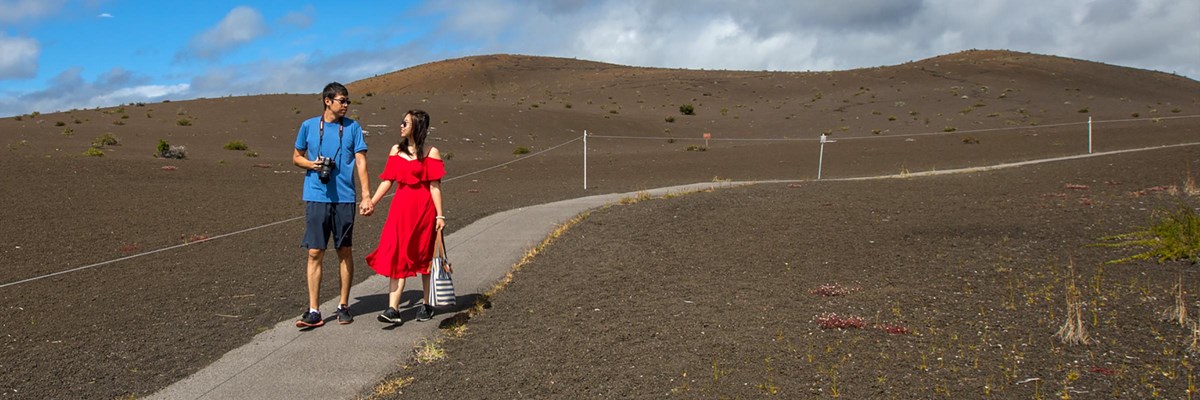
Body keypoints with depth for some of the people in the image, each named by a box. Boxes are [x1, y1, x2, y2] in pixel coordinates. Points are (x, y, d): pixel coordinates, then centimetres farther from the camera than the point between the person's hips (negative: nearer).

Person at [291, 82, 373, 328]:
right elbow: (296, 157, 15)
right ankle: (313, 311, 2)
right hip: (316, 197, 0)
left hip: (344, 198, 0)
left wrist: (366, 195, -7)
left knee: (345, 252, 7)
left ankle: (344, 306, 19)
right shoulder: (309, 126, 6)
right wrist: (311, 164, -7)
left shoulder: (352, 127, 5)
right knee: (315, 253, -2)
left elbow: (361, 162, 1)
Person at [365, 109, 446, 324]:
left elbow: (435, 186, -6)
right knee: (397, 256, -5)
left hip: (424, 209, -3)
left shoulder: (431, 153, -3)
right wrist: (372, 202, -3)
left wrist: (440, 215, -9)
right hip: (401, 207, 3)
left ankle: (427, 305, 21)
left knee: (425, 256, 8)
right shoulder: (396, 151, 10)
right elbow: (388, 180, 8)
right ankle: (393, 309, -7)